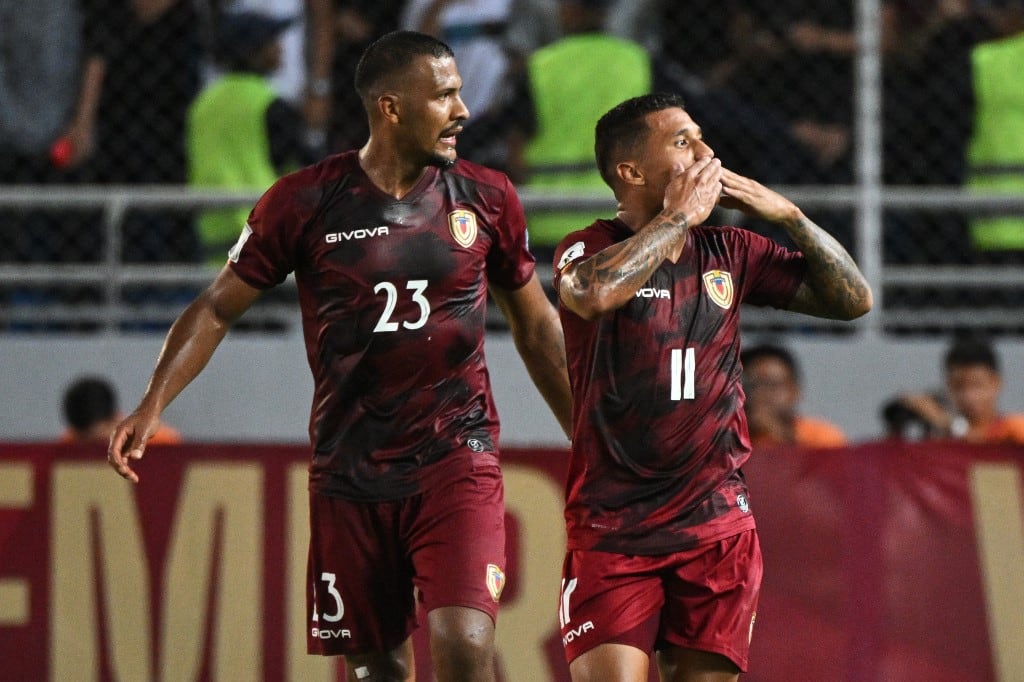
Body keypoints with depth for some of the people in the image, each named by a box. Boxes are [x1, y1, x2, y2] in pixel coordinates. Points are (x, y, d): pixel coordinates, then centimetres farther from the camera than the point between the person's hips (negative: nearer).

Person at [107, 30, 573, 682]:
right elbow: (218, 307, 3)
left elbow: (535, 322, 15)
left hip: (455, 461, 0)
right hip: (349, 472, 1)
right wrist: (152, 406, -10)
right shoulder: (306, 202, -3)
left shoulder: (485, 198, 2)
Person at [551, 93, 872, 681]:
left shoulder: (731, 253, 10)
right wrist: (680, 217, -15)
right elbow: (594, 294, -28)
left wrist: (788, 215, -1)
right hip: (610, 527, -4)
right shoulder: (588, 250, -3)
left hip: (717, 527, 4)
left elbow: (853, 299, 11)